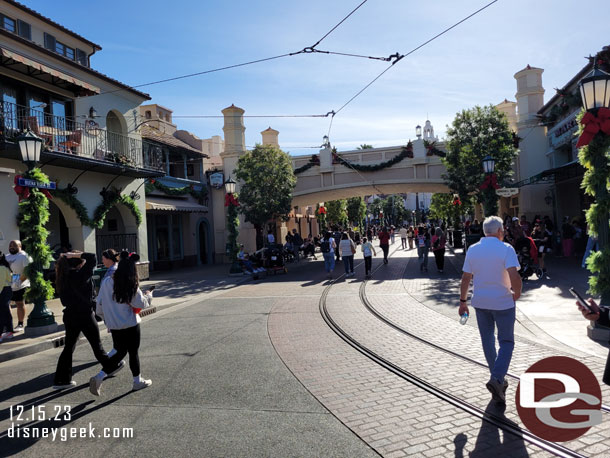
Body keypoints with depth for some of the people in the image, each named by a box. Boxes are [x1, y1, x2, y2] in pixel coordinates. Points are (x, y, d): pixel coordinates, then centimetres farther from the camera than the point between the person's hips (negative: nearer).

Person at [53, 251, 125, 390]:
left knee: (69, 347, 11)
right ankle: (110, 367, 28)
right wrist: (74, 254, -16)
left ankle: (61, 379, 14)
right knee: (96, 344, 10)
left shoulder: (64, 277, 3)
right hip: (84, 316, -7)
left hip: (70, 315, 7)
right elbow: (92, 258, -23)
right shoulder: (80, 275, -20)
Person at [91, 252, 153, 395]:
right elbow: (142, 304, -9)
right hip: (130, 325, -4)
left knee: (120, 352, 19)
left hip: (113, 325, 5)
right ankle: (138, 381, 25)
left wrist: (106, 318, 19)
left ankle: (99, 377, 6)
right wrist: (148, 296, 11)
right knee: (133, 352, 11)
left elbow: (99, 304, 4)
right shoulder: (132, 287, -15)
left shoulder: (106, 283, -2)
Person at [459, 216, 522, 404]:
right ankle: (497, 378, -9)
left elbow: (465, 278, 4)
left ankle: (498, 379, 28)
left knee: (487, 340, 16)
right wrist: (517, 293, -4)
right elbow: (514, 276, -23)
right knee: (506, 342, 7)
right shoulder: (506, 249, -12)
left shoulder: (472, 250, 1)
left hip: (480, 302, 4)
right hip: (503, 302, -4)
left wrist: (463, 301, 12)